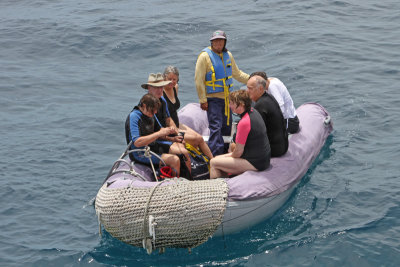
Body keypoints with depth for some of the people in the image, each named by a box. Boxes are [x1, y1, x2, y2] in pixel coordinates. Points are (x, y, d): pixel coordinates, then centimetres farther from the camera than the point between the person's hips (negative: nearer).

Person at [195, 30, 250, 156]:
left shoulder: (228, 55, 10)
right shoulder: (205, 56, -11)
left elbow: (237, 73, 23)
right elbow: (198, 79, -13)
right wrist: (203, 100, -16)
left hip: (226, 97, 7)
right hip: (213, 98, -7)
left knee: (227, 127, 13)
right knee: (216, 127, -13)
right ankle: (215, 156, -12)